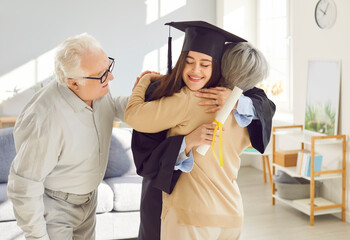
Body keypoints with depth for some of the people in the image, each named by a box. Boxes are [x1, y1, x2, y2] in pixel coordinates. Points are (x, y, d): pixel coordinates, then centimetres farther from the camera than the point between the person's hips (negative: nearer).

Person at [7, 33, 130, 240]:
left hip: (88, 198, 7)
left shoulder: (98, 89, -14)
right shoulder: (45, 121, -36)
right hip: (53, 208, -7)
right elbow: (24, 186, -26)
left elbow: (112, 107, 12)